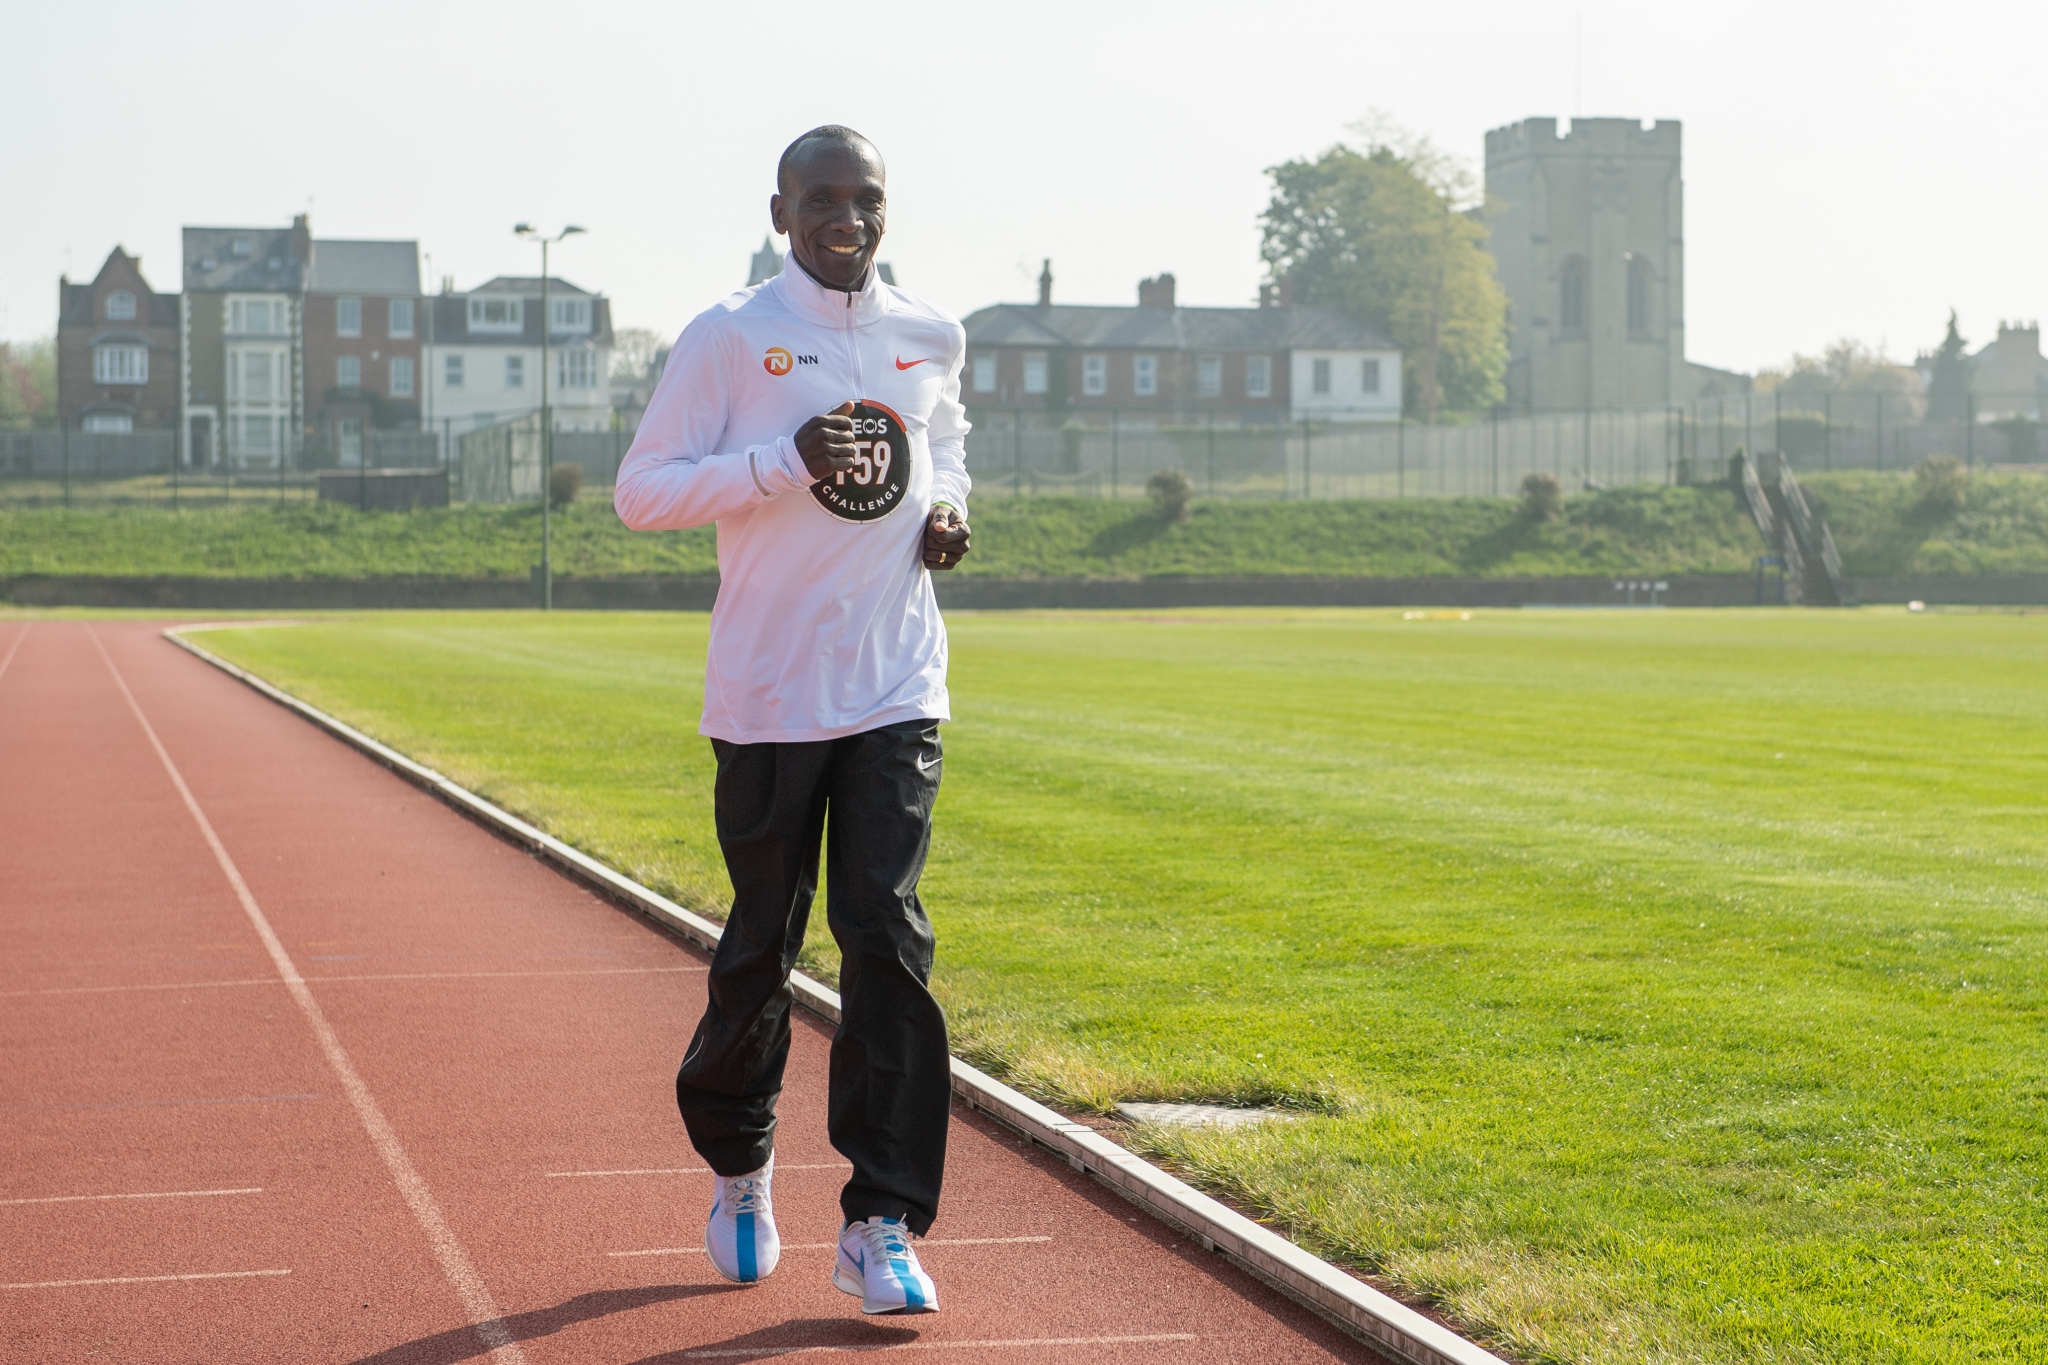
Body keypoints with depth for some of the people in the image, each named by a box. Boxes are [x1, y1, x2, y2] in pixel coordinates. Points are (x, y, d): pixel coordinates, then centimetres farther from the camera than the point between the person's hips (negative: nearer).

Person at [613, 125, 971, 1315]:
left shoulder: (932, 338, 10)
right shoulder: (730, 339, -4)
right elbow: (640, 492, -7)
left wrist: (947, 507, 6)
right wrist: (785, 461, -20)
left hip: (898, 692, 3)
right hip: (767, 695, -2)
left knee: (889, 936, -8)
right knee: (762, 944, 6)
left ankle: (882, 1226, -5)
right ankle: (738, 1169, 32)